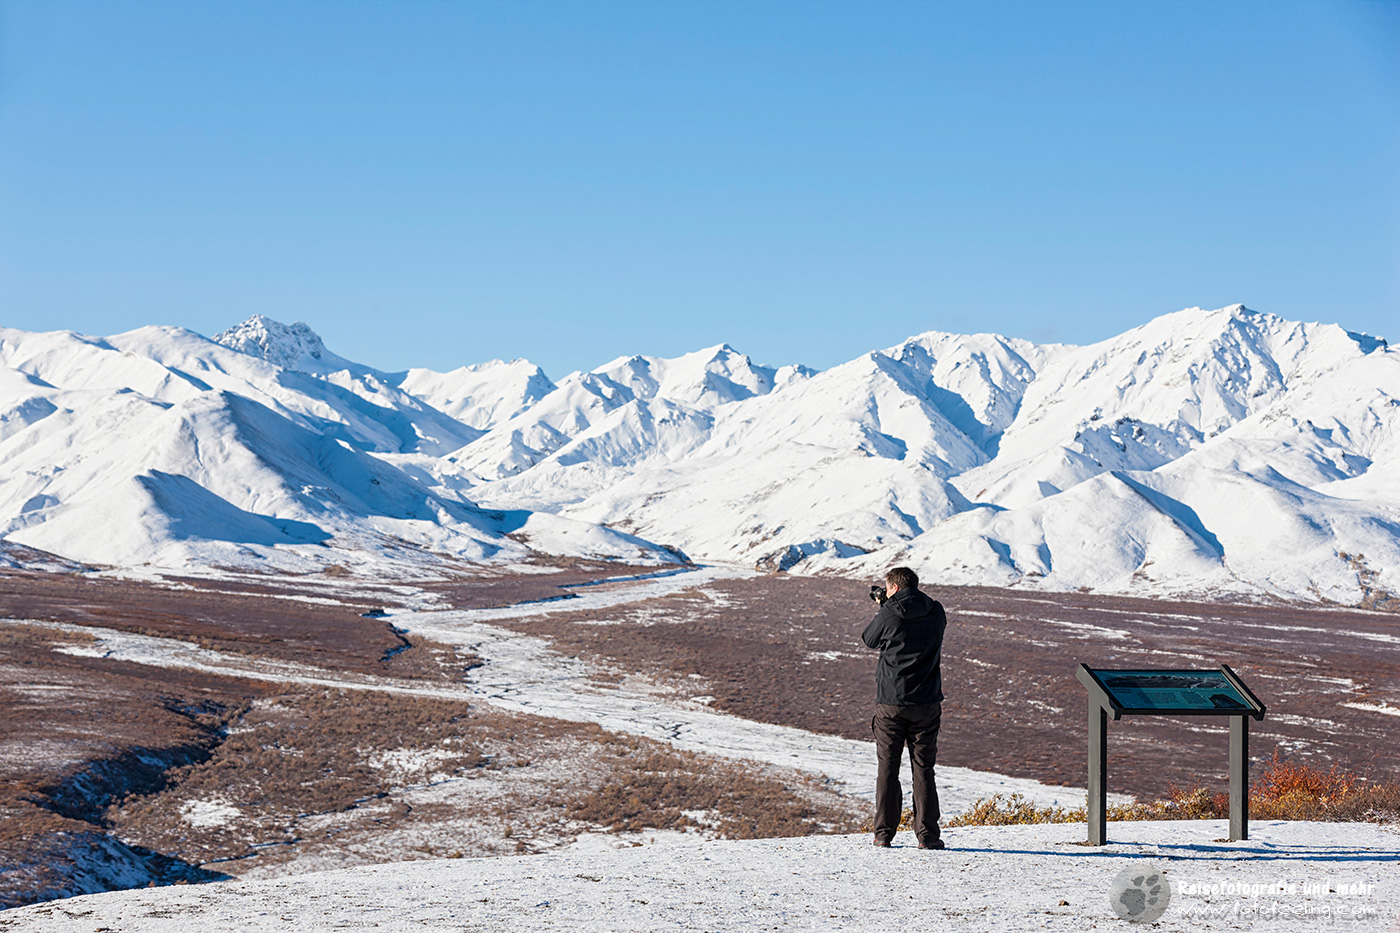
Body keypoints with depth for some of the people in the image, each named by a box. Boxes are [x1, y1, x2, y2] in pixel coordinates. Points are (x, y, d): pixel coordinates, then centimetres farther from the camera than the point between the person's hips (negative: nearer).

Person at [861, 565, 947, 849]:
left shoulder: (889, 614, -9)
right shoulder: (935, 613, 1)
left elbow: (869, 640, 7)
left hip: (890, 702, -2)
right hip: (926, 703, 2)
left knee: (887, 768, 6)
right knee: (923, 769, 6)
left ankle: (884, 833, 6)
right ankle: (927, 834, 2)